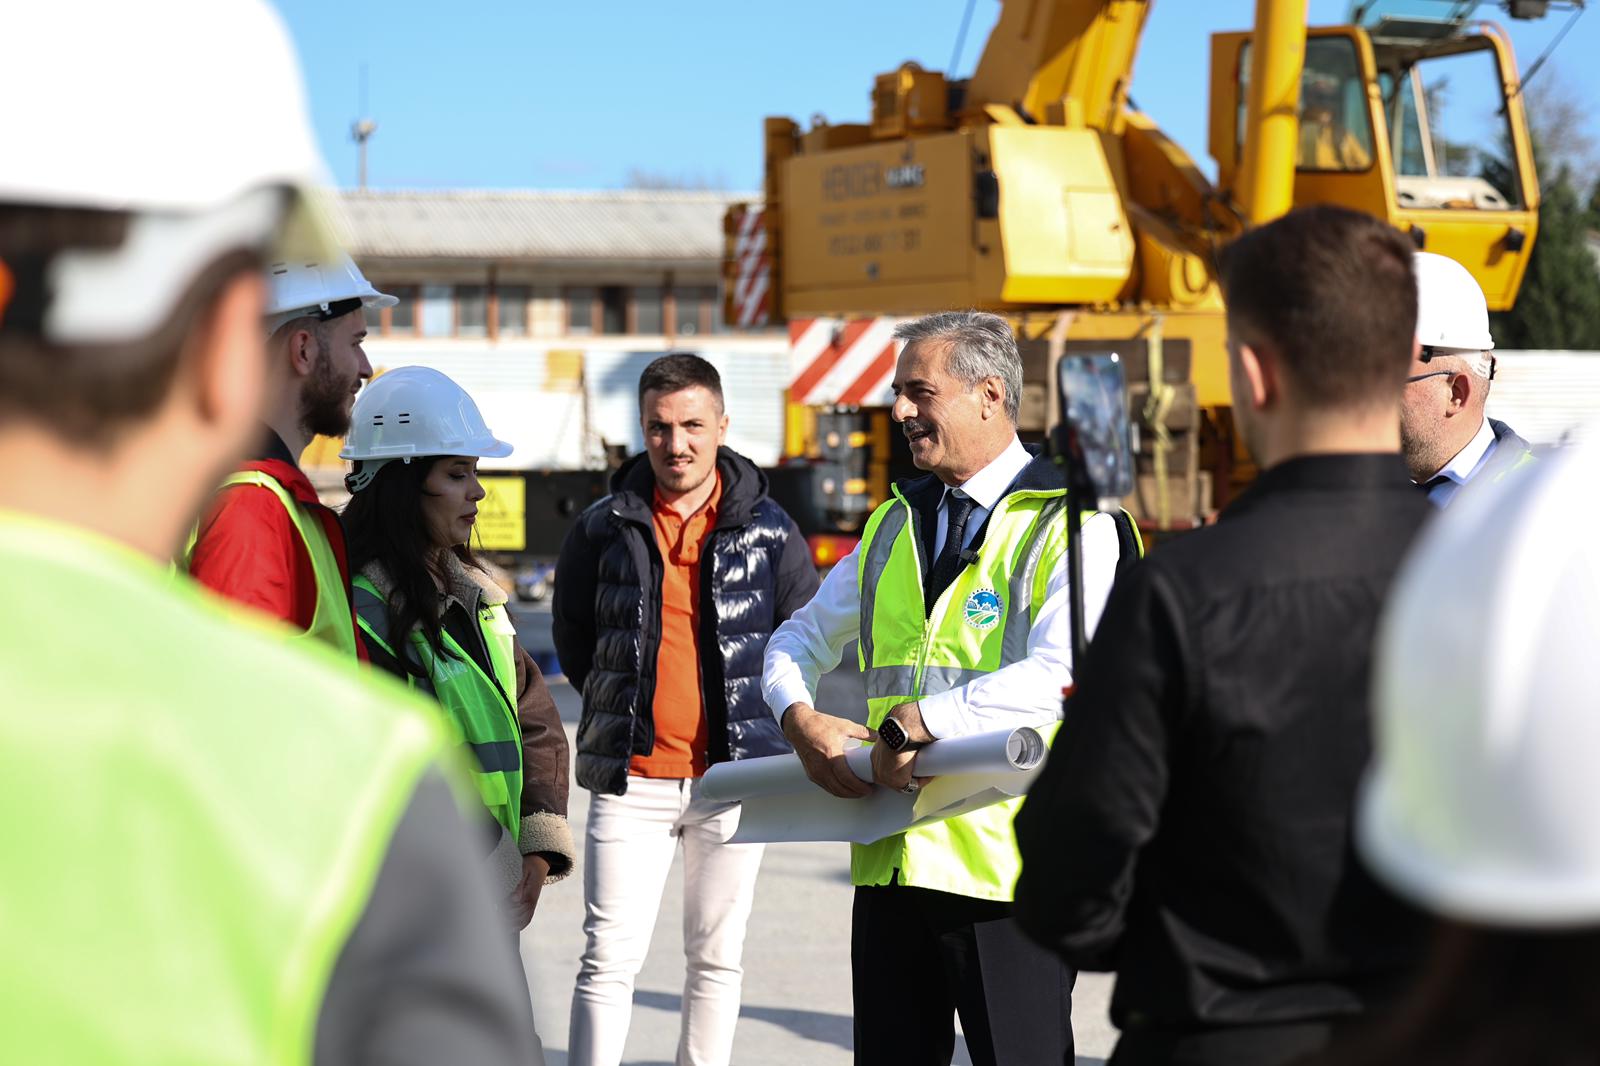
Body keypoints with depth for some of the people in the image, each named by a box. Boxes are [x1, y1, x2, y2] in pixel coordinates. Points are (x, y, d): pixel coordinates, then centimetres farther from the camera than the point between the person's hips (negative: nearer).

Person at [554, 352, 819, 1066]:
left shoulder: (767, 530, 1)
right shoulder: (604, 528, 1)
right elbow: (572, 634, 16)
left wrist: (748, 708, 11)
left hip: (734, 776, 1)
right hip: (631, 777, -1)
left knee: (716, 958, 11)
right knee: (609, 959, -4)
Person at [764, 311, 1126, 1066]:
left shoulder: (1071, 526, -6)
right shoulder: (893, 526, 16)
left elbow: (1057, 675, -20)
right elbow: (798, 641, 23)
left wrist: (917, 723, -22)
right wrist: (802, 721, 1)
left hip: (1006, 862, -6)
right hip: (892, 856, 6)